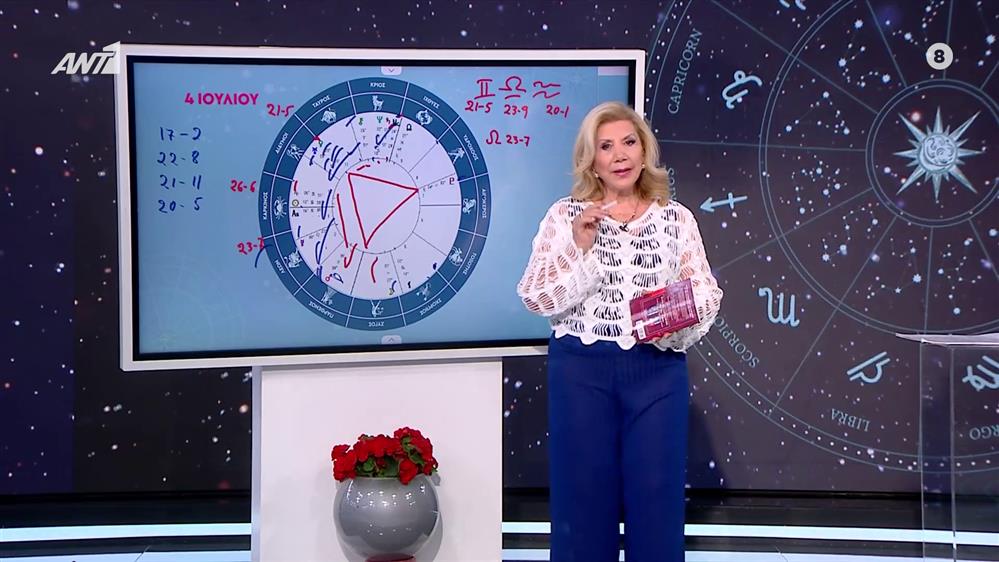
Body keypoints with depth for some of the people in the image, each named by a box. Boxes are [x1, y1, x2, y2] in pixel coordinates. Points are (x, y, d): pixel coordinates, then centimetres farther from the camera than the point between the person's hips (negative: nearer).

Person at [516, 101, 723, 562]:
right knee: (584, 494, 5)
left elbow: (705, 295, 5)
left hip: (657, 370, 1)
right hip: (581, 369, -1)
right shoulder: (565, 216, 2)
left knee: (655, 494, 5)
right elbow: (536, 298, -4)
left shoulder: (676, 218, 7)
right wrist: (580, 246, -15)